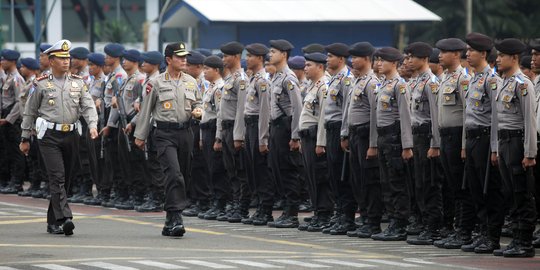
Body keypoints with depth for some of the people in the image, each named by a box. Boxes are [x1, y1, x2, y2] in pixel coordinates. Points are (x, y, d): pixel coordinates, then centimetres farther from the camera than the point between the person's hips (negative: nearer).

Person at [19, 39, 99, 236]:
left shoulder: (78, 83, 9)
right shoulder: (41, 85, 1)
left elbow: (88, 106, 2)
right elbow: (30, 112, 7)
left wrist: (93, 125, -16)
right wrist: (25, 139, 8)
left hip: (71, 136, 4)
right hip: (49, 136, -4)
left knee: (66, 179, 8)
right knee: (57, 177, -15)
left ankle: (53, 221, 18)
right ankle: (65, 218, -24)